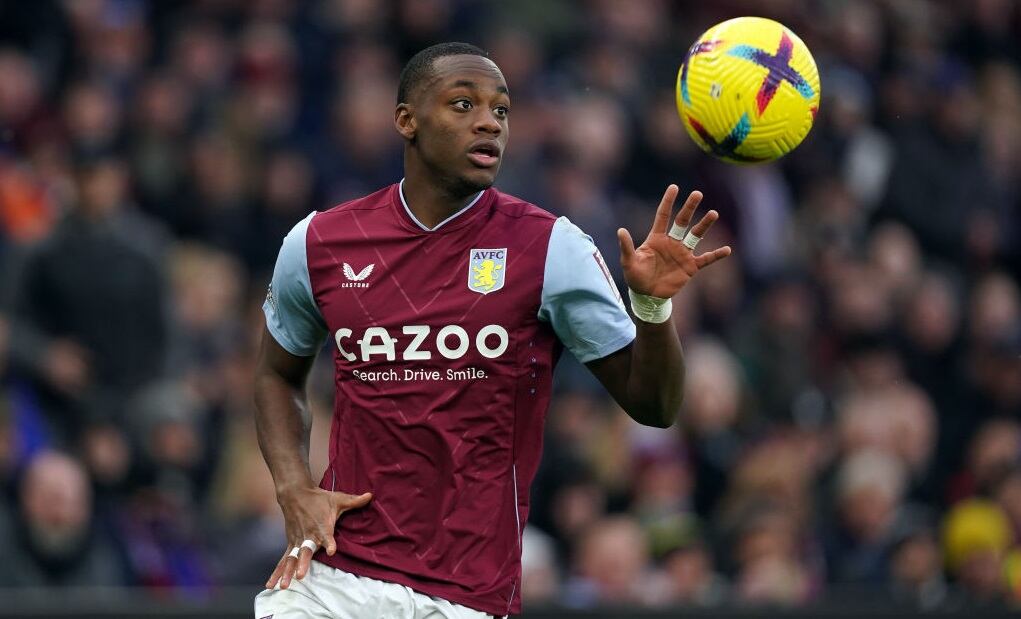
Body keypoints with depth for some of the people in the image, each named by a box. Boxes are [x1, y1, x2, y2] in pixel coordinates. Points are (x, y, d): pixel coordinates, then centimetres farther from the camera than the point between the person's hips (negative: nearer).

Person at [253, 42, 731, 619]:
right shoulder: (317, 243, 3)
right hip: (335, 570, 2)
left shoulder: (552, 248, -4)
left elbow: (654, 406, -3)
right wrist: (295, 491, 4)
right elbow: (279, 374, 20)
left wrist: (653, 306, -22)